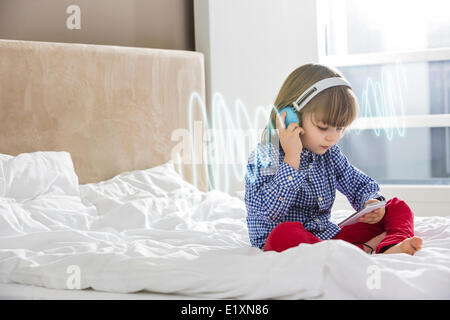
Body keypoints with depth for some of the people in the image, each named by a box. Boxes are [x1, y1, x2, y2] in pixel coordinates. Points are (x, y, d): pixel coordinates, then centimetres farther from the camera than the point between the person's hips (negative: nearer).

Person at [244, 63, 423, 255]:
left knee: (397, 207, 1)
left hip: (327, 236, 7)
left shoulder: (329, 153, 9)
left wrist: (372, 203, -5)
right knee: (283, 234, -42)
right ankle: (361, 252, -36)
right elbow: (272, 212, -25)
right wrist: (291, 159, -27)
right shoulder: (264, 158, -13)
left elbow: (360, 185, 19)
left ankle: (390, 247, -31)